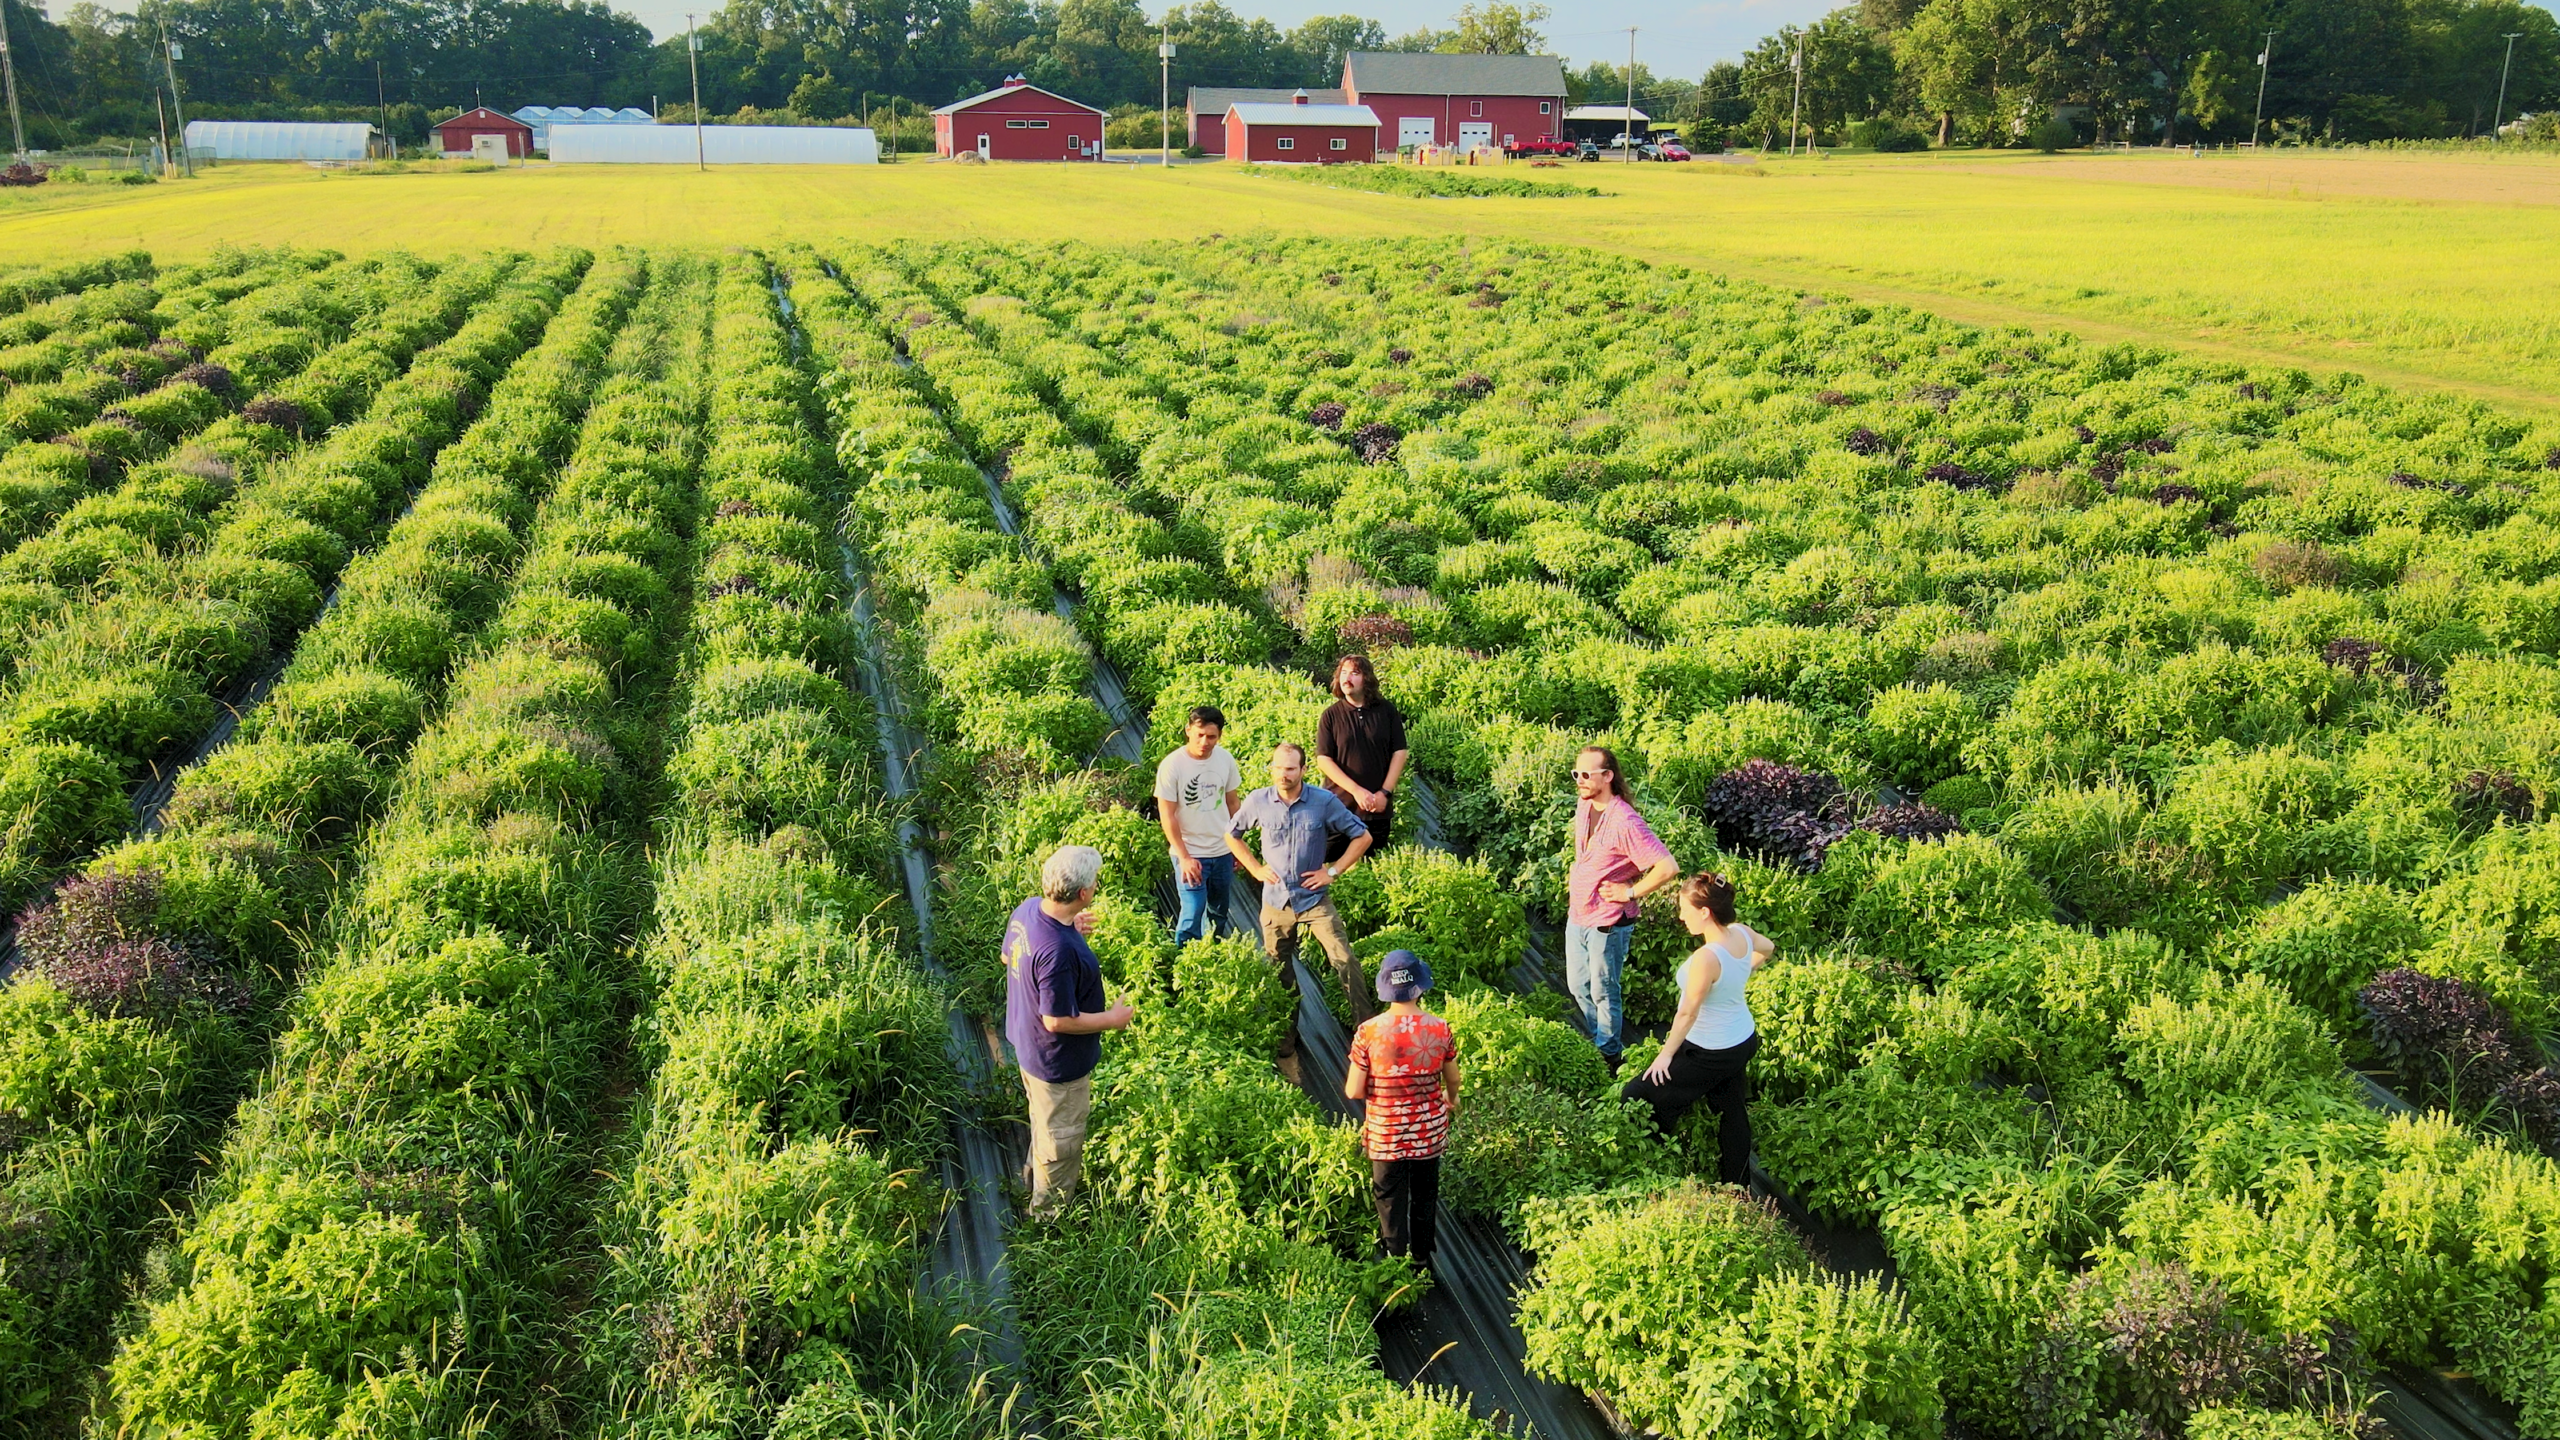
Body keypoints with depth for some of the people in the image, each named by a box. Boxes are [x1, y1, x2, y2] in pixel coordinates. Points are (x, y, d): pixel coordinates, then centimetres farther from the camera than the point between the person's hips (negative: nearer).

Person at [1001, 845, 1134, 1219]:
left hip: (1026, 1044, 9)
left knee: (1044, 1121, 34)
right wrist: (1112, 1019, -18)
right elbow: (1058, 1020, -32)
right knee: (1061, 1138, 18)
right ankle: (1050, 1212, 40)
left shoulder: (1028, 909, -13)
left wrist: (1070, 929, 3)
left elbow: (1009, 956, 7)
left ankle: (1036, 1174, 58)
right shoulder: (1059, 951, -40)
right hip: (1058, 1062, -9)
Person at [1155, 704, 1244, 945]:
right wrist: (1184, 857, -16)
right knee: (1192, 914, -8)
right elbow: (1167, 815, -14)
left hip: (1223, 853, 5)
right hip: (1189, 854, -5)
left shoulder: (1225, 760, -3)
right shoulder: (1172, 766, -17)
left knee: (1219, 913, 16)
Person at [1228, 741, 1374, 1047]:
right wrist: (1256, 869, 2)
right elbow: (1232, 835, 11)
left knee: (1346, 962, -13)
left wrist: (1333, 871, -7)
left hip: (1315, 899, -2)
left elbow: (1362, 837, -2)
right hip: (1275, 902, 2)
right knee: (1279, 974, 14)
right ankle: (1287, 1033, 32)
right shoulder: (1258, 801, -7)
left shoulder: (1324, 802, -11)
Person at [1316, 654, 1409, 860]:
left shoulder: (1387, 711, 2)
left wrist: (1385, 792, -7)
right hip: (1339, 805, -1)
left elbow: (1400, 752, 3)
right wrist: (1356, 791, -15)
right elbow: (1324, 760, -6)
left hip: (1378, 808, 1)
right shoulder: (1331, 715, -1)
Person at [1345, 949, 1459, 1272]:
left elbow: (1354, 1091, -15)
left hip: (1386, 1134, -2)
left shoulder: (1368, 1032, -20)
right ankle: (1422, 1255, 40)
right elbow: (1452, 1080, 0)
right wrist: (1451, 1100, 23)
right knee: (1425, 1196, 24)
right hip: (1429, 1132, 2)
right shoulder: (1440, 1029, -14)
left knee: (1391, 1198, 18)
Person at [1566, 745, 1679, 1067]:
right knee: (1578, 987, 21)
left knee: (1604, 993, 9)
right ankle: (1596, 1041, 41)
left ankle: (1609, 1057, 27)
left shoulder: (1625, 822, -26)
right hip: (1577, 916, 8)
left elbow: (1668, 868, -30)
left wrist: (1630, 893, -20)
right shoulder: (1583, 805, -1)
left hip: (1607, 924, -8)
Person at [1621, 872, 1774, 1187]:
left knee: (1635, 1098, 2)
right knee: (1733, 1114, 22)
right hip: (1743, 1040, 9)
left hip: (1711, 1054, -9)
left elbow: (1687, 1013, -23)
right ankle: (1737, 1189, 35)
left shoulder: (1706, 958, -32)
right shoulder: (1743, 933, -9)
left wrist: (1666, 1054, -12)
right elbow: (1767, 948, 16)